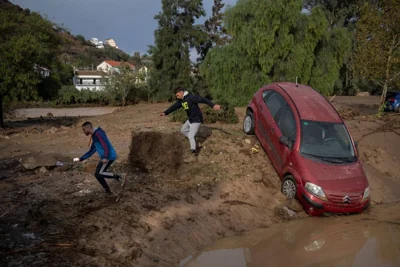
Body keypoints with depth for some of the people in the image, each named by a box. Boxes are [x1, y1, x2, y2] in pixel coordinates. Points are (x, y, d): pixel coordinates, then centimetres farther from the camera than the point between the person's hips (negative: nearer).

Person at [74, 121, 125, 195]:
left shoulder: (98, 133, -11)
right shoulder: (94, 136, 20)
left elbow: (106, 145, -22)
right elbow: (91, 151, 26)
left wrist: (105, 157, -32)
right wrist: (81, 159, 23)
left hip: (109, 156, -10)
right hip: (105, 157, 10)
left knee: (99, 173, -14)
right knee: (97, 174, 9)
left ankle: (119, 177, -10)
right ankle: (107, 191, 16)